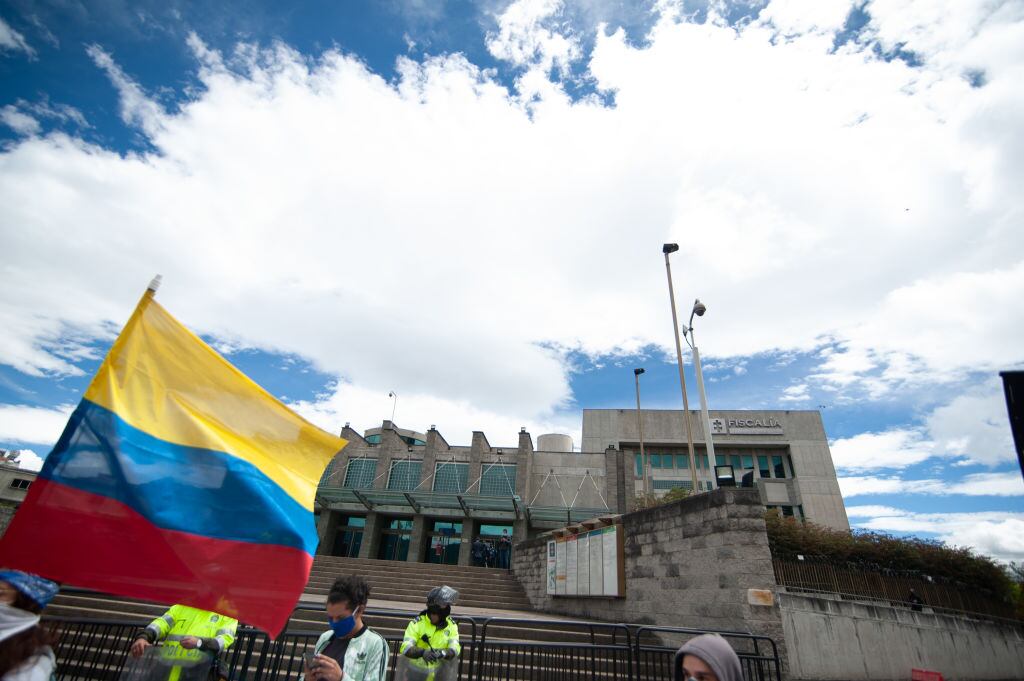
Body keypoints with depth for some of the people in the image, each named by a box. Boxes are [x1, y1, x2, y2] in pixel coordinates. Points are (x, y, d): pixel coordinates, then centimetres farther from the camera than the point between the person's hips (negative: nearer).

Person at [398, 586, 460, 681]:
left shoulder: (451, 625, -6)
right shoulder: (417, 623, -15)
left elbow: (454, 648, -14)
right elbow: (405, 648, -24)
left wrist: (443, 653, -36)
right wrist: (422, 652, -42)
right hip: (416, 673, -2)